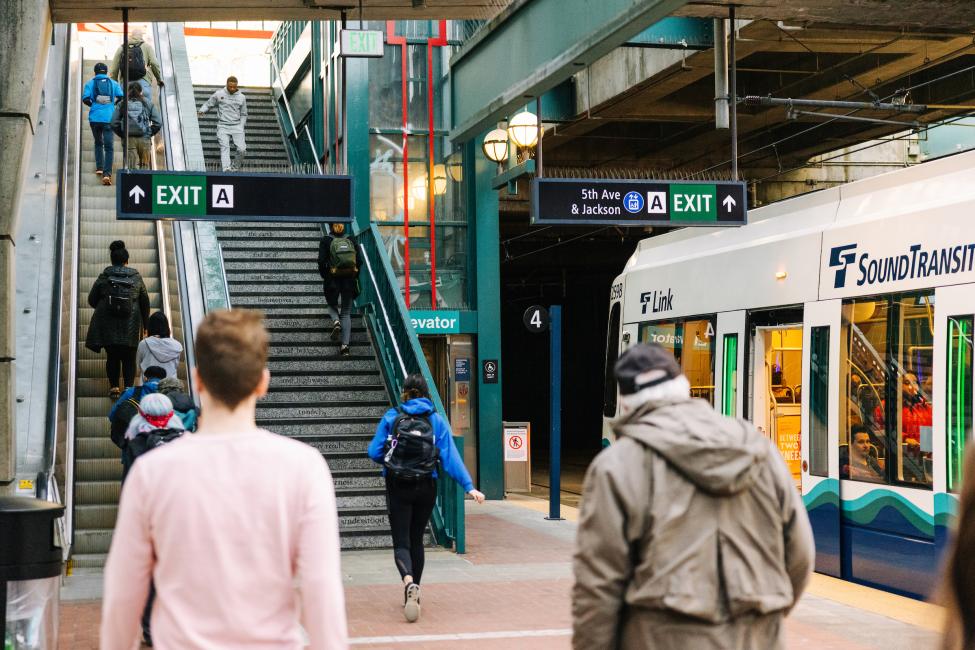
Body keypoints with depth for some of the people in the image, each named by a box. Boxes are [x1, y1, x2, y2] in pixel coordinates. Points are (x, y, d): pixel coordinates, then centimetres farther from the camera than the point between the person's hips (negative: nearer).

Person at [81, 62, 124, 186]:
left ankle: (99, 168, 13)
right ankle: (107, 173, -16)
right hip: (109, 118, -1)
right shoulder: (114, 83, 9)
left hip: (95, 118, 1)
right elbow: (121, 97, -2)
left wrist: (92, 104, 15)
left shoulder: (90, 83, 8)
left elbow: (85, 99, -5)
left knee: (98, 143, 22)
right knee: (109, 146, -3)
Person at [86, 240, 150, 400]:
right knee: (129, 358, 6)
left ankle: (114, 387, 7)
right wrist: (145, 324, 19)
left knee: (112, 356, 11)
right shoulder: (136, 278, 3)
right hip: (131, 326, 0)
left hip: (107, 326, 0)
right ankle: (129, 387, -6)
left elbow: (92, 300, 6)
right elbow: (145, 303, 8)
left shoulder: (104, 277, 0)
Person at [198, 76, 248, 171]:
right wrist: (202, 110, -8)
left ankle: (235, 167, 15)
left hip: (237, 126, 2)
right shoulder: (219, 94, 4)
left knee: (241, 149, -10)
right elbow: (208, 104, 12)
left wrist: (241, 127, 6)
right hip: (223, 126, -1)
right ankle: (226, 169, -33)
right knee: (224, 147, -19)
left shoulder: (241, 97, 9)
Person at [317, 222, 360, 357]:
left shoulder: (326, 241, -1)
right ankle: (345, 344, -5)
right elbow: (359, 261, 0)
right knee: (346, 313, 7)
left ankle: (336, 322, -8)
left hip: (333, 280, -1)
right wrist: (355, 277, 11)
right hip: (349, 280, 2)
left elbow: (321, 261, -9)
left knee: (332, 304, 25)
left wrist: (324, 276, 5)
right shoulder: (351, 241, 5)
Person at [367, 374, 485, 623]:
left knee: (401, 542, -1)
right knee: (416, 539, 18)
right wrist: (469, 486, -11)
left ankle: (409, 582, -31)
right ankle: (413, 595, 25)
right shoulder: (437, 420, -1)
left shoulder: (391, 417, -2)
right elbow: (450, 457, -9)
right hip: (426, 488, 2)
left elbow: (374, 452, -3)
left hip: (397, 488, -2)